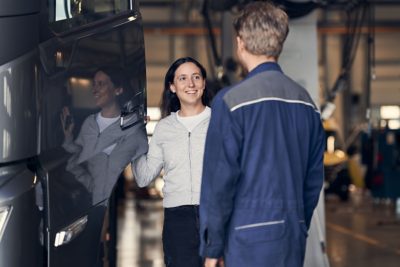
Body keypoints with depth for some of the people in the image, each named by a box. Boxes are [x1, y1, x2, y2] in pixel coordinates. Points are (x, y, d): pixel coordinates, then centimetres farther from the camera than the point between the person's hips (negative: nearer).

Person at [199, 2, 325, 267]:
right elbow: (314, 178, 13)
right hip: (294, 241, 6)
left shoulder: (232, 100, -9)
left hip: (251, 238, -6)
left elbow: (219, 179, -10)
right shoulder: (306, 102, 9)